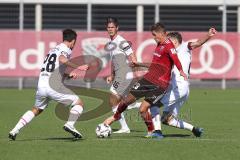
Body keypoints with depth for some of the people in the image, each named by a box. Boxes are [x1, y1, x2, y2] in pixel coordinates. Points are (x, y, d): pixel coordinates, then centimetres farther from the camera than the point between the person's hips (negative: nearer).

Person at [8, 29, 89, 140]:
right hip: (54, 87, -7)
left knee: (36, 110, 27)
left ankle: (14, 131, 18)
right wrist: (77, 67, -23)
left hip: (41, 86, 7)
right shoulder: (66, 49, -1)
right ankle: (70, 125, -16)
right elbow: (62, 59, -25)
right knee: (79, 103, 6)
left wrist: (69, 74, 32)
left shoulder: (53, 50, 23)